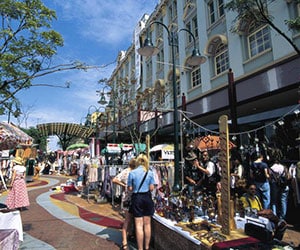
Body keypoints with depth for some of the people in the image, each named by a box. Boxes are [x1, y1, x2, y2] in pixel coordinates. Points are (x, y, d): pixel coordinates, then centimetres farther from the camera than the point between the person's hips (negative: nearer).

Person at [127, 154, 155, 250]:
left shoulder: (132, 172, -7)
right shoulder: (150, 172, -3)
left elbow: (130, 188, -5)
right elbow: (151, 188, -3)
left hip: (137, 198, -2)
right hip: (147, 197, 2)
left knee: (139, 225, 3)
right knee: (147, 224, 13)